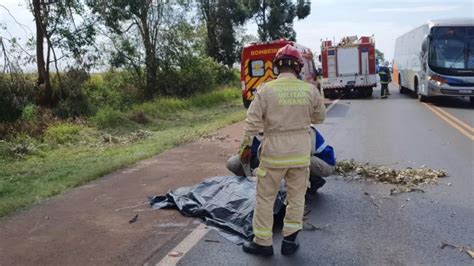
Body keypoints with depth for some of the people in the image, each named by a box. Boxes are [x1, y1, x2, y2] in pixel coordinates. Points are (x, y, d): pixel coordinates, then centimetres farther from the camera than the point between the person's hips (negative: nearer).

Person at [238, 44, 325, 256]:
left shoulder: (266, 89, -10)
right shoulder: (310, 90, -3)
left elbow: (252, 121, -9)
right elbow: (320, 117, 11)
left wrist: (246, 146, 2)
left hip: (274, 153, -2)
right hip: (300, 153, 3)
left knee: (265, 198, 10)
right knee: (296, 197, 16)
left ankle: (262, 243, 20)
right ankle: (289, 241, 24)